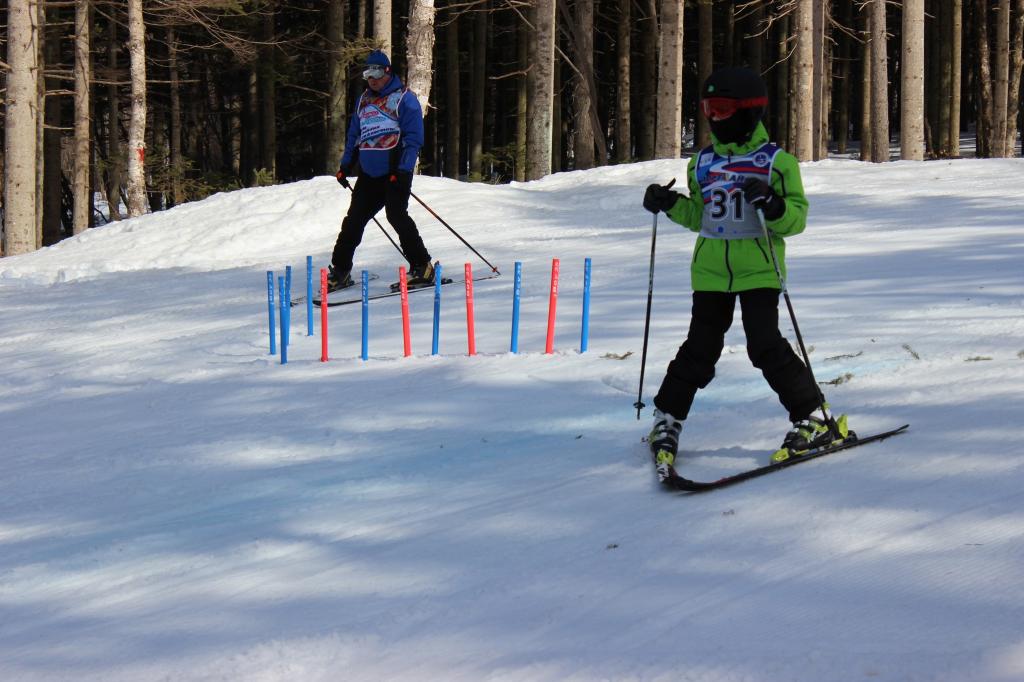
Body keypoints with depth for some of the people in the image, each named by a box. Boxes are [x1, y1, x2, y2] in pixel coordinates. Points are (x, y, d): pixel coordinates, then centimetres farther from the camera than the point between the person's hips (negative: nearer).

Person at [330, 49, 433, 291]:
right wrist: (345, 166, 18)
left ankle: (422, 268, -11)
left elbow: (413, 138, -10)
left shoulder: (403, 98, -5)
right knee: (354, 219, 5)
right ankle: (339, 271, 12)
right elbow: (354, 135, 26)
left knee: (396, 215, -18)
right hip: (369, 173, 7)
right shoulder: (363, 100, 17)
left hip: (395, 173, -7)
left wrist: (403, 170, -19)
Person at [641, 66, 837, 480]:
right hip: (711, 271, 4)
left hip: (758, 270, -4)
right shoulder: (702, 163, 11)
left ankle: (812, 418, -1)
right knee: (700, 348, 4)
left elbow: (797, 218, -6)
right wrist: (669, 205, 5)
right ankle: (667, 419, 18)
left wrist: (772, 205, -26)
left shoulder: (776, 161, -4)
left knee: (765, 345, -12)